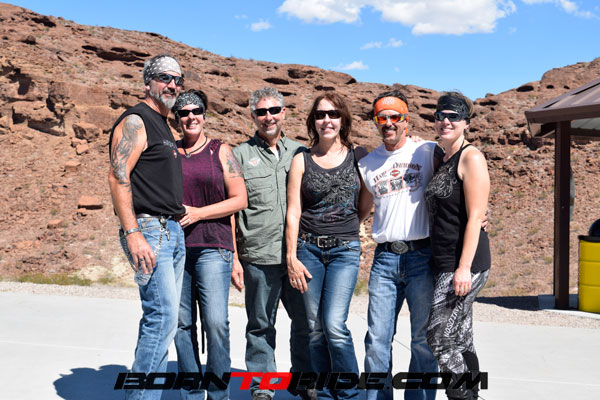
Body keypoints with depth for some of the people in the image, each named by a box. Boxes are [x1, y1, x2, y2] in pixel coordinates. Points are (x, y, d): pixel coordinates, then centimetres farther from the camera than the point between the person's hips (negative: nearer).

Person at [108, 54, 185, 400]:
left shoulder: (165, 127, 22)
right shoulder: (136, 121, -6)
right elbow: (118, 177, -16)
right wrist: (132, 233, -24)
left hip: (174, 232, 9)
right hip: (149, 230, -9)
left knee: (162, 318, 9)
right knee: (163, 315, -14)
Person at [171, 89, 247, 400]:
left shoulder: (220, 151, 7)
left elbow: (239, 199, 1)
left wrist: (198, 213, -8)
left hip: (212, 247, -3)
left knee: (216, 322, -12)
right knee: (182, 324, 3)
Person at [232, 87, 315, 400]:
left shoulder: (299, 152, 12)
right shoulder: (240, 155, 5)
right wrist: (233, 253, -2)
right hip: (259, 257, -2)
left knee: (306, 321, 9)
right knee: (260, 326, 6)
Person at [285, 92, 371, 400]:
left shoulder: (358, 156, 5)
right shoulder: (301, 160, 5)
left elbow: (367, 204, 12)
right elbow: (293, 212, 1)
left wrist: (346, 228, 1)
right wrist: (292, 257, -4)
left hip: (345, 250, -2)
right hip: (308, 248, 2)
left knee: (334, 324, -13)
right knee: (316, 328, 5)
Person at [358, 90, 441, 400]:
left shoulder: (428, 152, 4)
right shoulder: (366, 164, 13)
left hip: (421, 256, -2)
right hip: (384, 259, 3)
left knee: (423, 340, 3)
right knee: (377, 339, 4)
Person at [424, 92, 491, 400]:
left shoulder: (471, 157, -10)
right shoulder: (442, 160, 16)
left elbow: (475, 217, -15)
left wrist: (464, 268, -21)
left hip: (465, 263, -9)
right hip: (445, 264, 9)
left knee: (440, 338, -7)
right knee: (461, 341, 12)